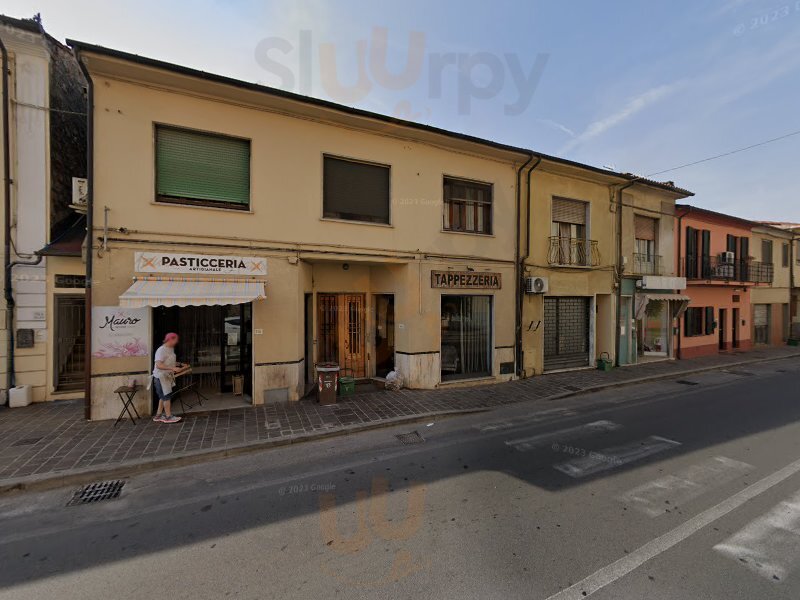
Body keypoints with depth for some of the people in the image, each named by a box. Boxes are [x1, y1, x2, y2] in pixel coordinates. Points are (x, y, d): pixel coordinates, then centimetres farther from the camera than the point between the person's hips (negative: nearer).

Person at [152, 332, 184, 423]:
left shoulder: (171, 349, 8)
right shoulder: (161, 350, -21)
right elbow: (159, 365, -29)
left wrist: (179, 364, 10)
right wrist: (172, 368, -35)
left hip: (167, 376, 9)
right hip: (161, 377, -9)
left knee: (163, 397, 15)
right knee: (166, 396, -1)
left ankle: (158, 416, 26)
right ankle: (168, 416, 9)